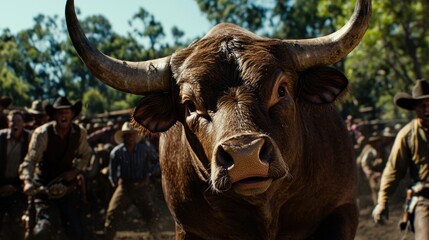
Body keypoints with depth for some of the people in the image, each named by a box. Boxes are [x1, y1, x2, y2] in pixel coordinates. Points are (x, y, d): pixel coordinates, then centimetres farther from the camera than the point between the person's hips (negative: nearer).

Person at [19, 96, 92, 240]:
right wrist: (27, 181, -39)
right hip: (44, 186, -3)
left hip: (67, 184, 3)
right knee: (46, 225, -21)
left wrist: (75, 170, -5)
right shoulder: (42, 133, -16)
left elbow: (85, 155, 13)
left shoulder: (80, 133, -5)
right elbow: (30, 160, -22)